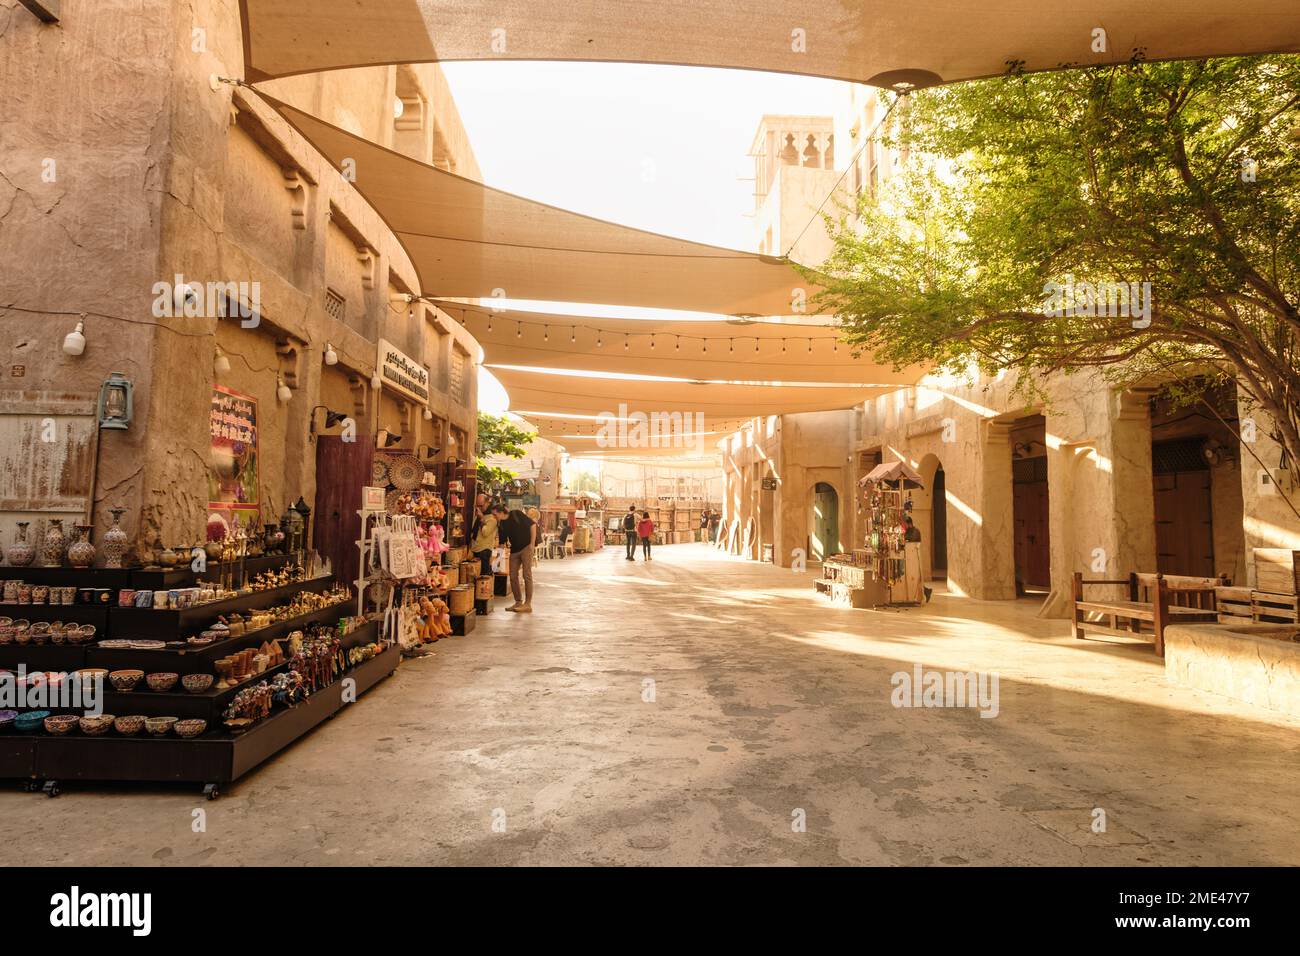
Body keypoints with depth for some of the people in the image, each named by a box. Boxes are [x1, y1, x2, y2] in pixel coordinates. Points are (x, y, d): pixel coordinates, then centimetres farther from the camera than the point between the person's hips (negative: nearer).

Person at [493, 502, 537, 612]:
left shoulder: (516, 515, -9)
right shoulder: (501, 525, 7)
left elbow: (533, 525, -9)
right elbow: (502, 541, 12)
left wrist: (533, 543, -13)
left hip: (526, 547, -6)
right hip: (514, 550, 6)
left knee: (527, 575, -7)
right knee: (513, 576, 5)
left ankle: (528, 604, -4)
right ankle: (518, 602, 17)